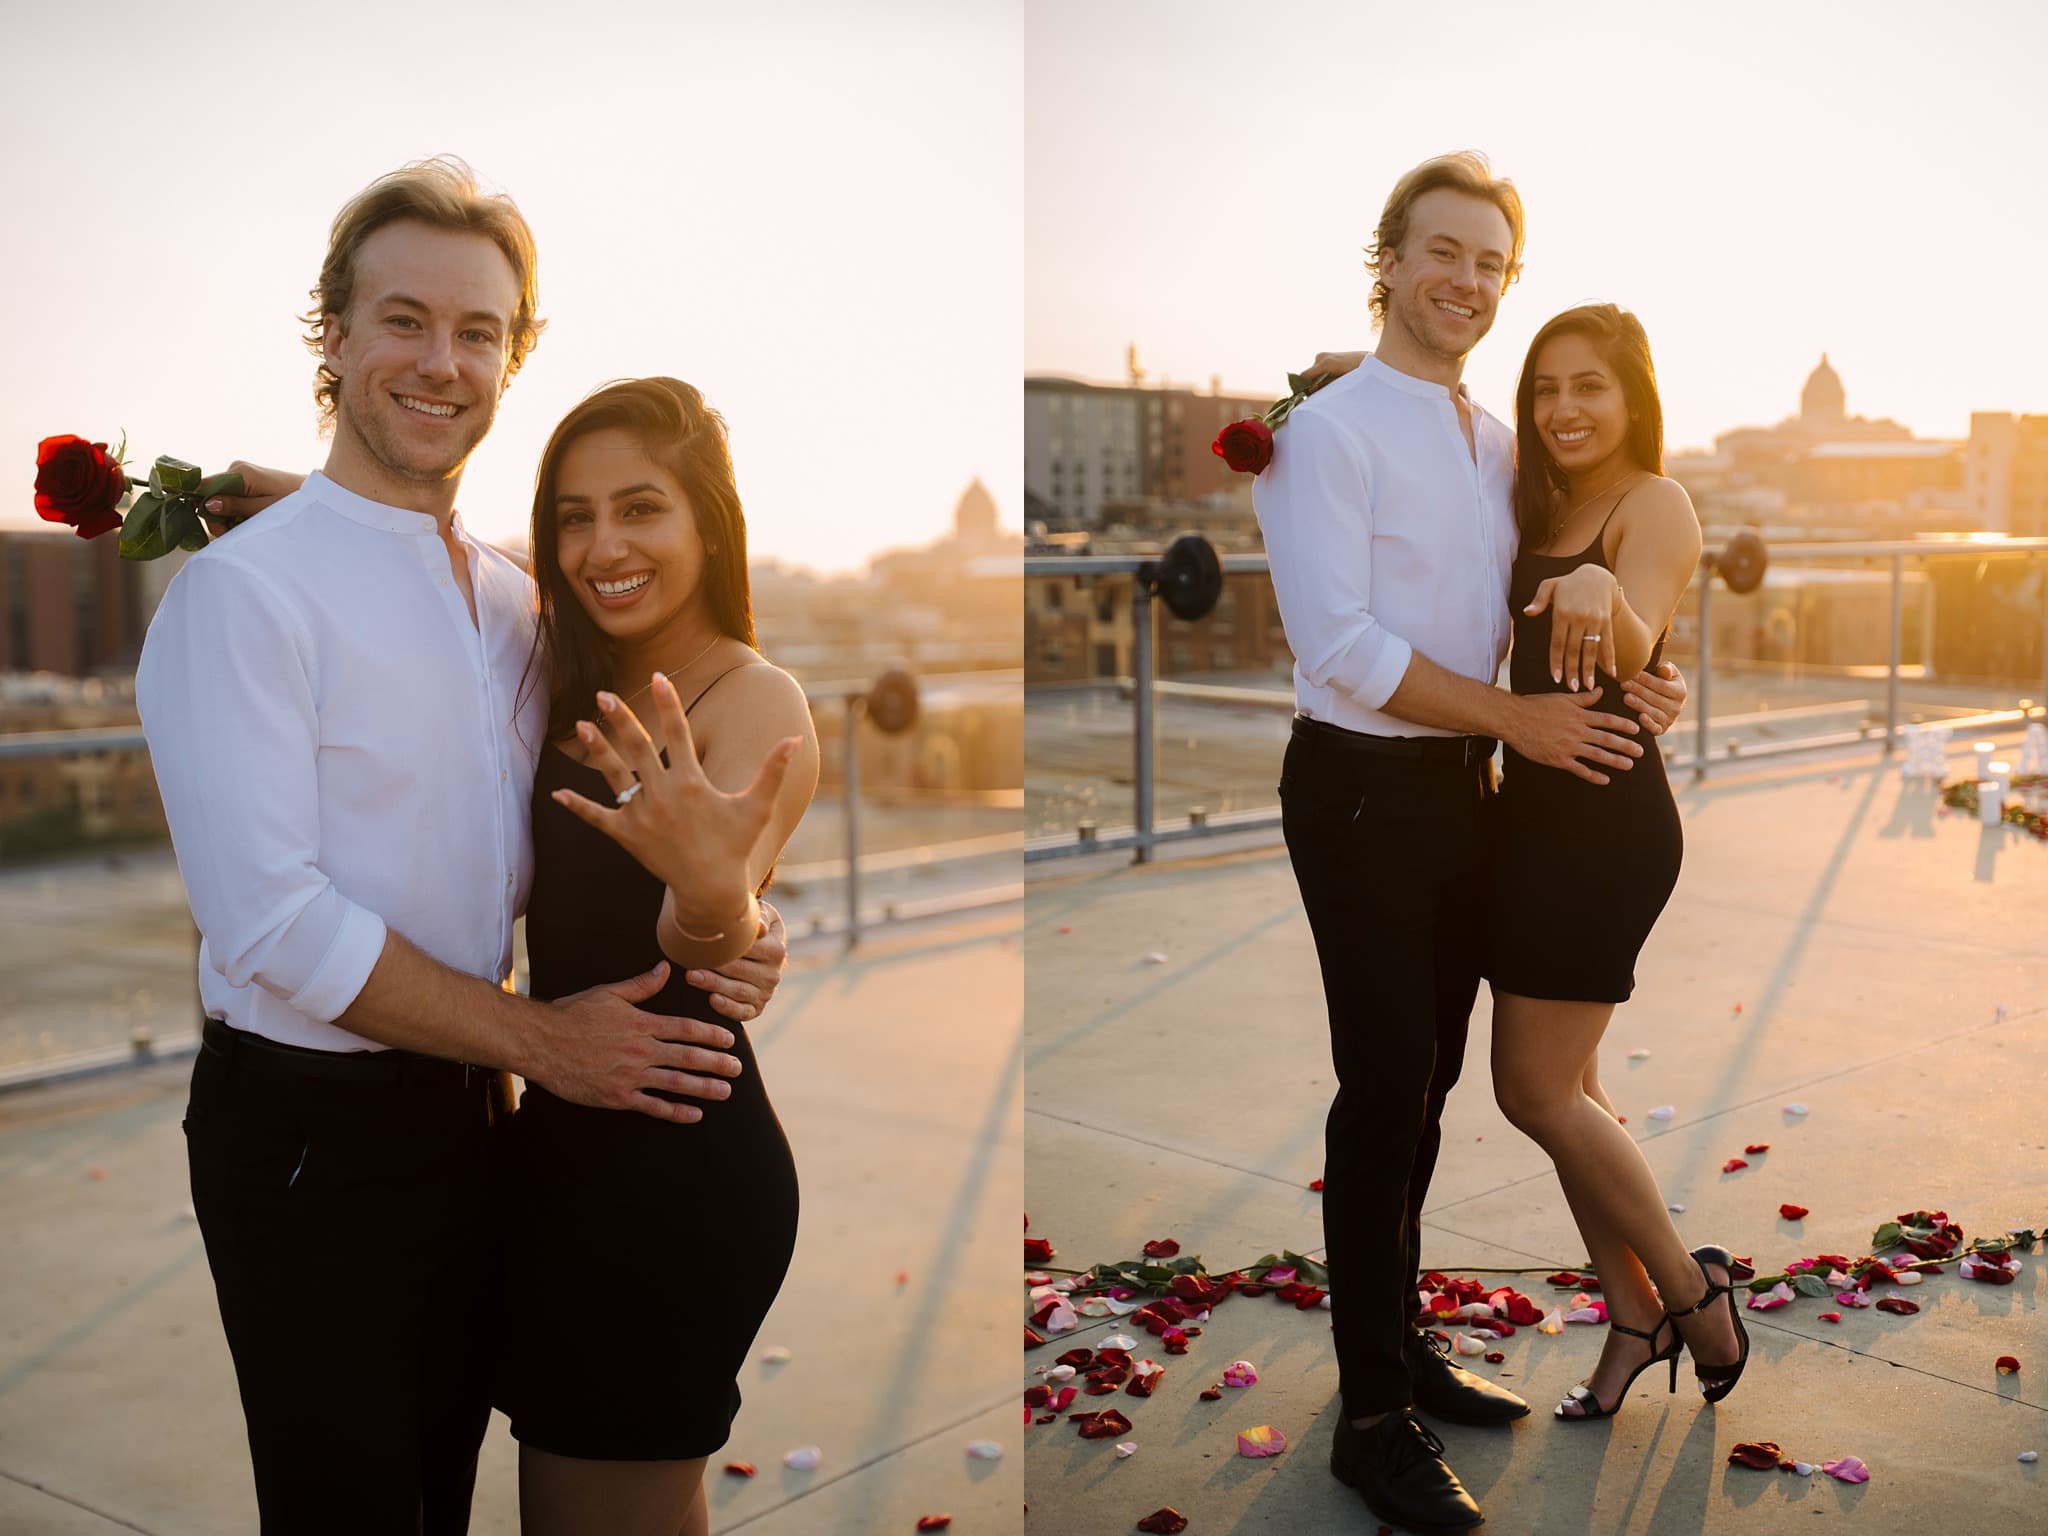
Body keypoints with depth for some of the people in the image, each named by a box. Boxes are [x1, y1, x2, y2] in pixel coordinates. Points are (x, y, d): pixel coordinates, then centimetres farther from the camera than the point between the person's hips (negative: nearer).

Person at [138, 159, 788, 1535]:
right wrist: (541, 1039, -18)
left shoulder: (516, 599, 8)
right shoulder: (244, 590, -14)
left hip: (471, 1113, 7)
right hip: (310, 1127, -6)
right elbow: (274, 922, -21)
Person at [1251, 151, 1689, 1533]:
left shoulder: (1499, 441, 12)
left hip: (1466, 786, 7)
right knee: (1386, 1092, -3)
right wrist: (1519, 719, -16)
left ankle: (1404, 1340, 32)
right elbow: (1342, 644, -18)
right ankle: (1373, 1415, 10)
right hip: (1363, 787, -7)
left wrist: (1618, 683, -1)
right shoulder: (1328, 431, -11)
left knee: (1429, 1081, 15)